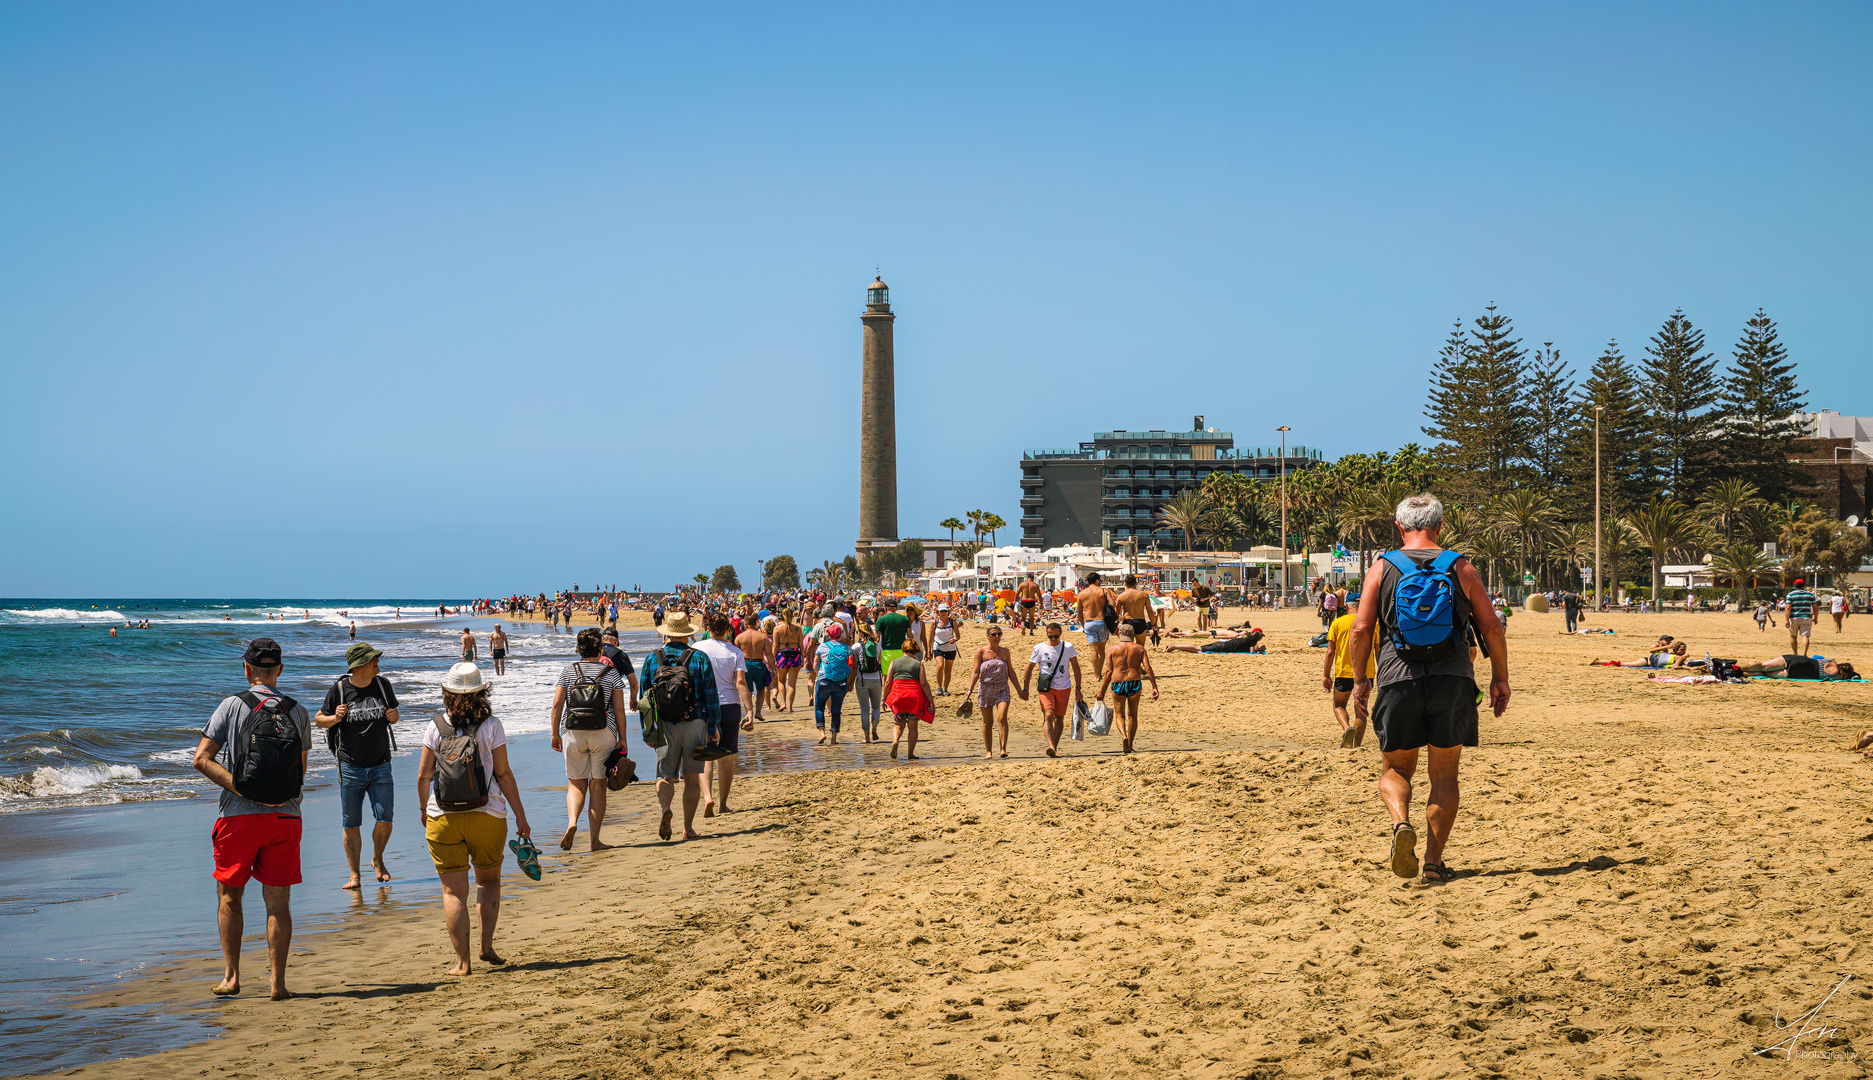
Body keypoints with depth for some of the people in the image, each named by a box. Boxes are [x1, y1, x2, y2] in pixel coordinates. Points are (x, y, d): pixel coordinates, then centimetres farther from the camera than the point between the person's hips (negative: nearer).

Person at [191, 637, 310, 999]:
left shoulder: (233, 706, -3)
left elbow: (202, 760, -9)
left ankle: (231, 976, 12)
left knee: (229, 895, 14)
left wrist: (240, 790, -9)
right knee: (278, 903, 6)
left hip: (239, 816, -2)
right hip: (286, 816, 2)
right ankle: (277, 981, 5)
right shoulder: (298, 712, 4)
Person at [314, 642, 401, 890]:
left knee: (385, 819, -6)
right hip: (351, 767, -2)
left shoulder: (382, 684, 6)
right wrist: (335, 718, -17)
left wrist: (393, 716, -5)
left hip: (380, 765, 2)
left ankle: (377, 859, 21)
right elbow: (318, 719, 4)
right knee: (350, 824, 1)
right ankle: (354, 875, 12)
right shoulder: (339, 689, -4)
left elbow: (393, 715, 18)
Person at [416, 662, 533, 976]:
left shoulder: (435, 727, -1)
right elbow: (503, 774, -4)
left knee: (454, 890, 5)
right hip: (486, 816, 0)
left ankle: (462, 961, 3)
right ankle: (487, 944, 7)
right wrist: (520, 817, 1)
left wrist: (424, 811, 18)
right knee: (489, 879, 20)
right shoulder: (491, 725, -4)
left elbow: (423, 776, 1)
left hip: (444, 818, 0)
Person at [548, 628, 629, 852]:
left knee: (576, 784, 11)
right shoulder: (611, 672, 1)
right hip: (603, 733, -1)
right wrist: (622, 738, 5)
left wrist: (555, 734, 7)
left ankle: (572, 822, -16)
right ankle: (594, 839, 4)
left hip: (573, 733, 1)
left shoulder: (569, 671, 3)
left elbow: (557, 704, -1)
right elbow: (619, 709, -2)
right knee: (597, 786, 6)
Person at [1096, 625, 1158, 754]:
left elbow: (1108, 671, -1)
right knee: (1132, 715, 17)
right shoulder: (1139, 648, 6)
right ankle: (1130, 744, 17)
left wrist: (1102, 691, 4)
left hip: (1117, 684, -1)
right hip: (1135, 683, 1)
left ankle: (1124, 736, -20)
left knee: (1119, 715, 7)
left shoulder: (1113, 649, 3)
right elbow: (1148, 668, -3)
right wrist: (1154, 687, -4)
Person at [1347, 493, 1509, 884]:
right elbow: (1491, 627, 4)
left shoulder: (1382, 567, 4)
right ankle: (1434, 860, 7)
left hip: (1398, 680, 0)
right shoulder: (1460, 567, 6)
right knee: (1444, 774, 11)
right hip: (1452, 680, 0)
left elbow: (1362, 628, -2)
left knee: (1396, 769, 13)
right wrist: (1500, 678, 13)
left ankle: (1401, 823, -16)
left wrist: (1360, 680, 8)